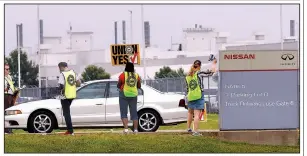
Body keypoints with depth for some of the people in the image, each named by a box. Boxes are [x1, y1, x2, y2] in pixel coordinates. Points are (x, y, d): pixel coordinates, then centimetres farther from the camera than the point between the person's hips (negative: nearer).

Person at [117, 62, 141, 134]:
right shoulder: (136, 75, 1)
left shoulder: (123, 75, -10)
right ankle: (135, 129, 7)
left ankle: (126, 128, -13)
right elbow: (139, 86, 9)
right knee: (134, 113, 10)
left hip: (124, 95, -3)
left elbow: (118, 86, -5)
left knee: (124, 113, 0)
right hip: (133, 95, 4)